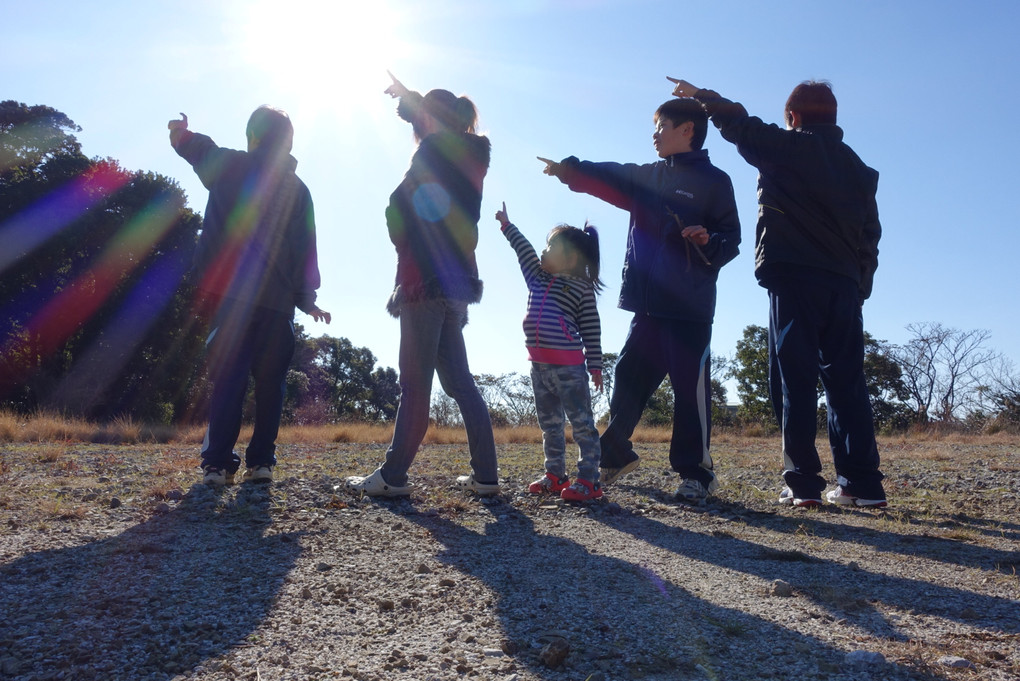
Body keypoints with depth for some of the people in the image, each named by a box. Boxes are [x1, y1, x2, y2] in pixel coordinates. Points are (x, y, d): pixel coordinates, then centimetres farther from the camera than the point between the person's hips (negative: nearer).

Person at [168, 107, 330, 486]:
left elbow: (193, 145, 23)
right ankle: (261, 461, 5)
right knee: (270, 381, 7)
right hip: (278, 300, 1)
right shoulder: (297, 190, 11)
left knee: (229, 377, 0)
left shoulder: (231, 167, 7)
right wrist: (306, 298, 11)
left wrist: (180, 132, 45)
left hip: (231, 292, -1)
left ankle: (218, 462, -3)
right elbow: (305, 249, 8)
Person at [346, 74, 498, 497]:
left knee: (415, 385, -6)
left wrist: (405, 251, 3)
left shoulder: (436, 148, -4)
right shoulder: (472, 155, 19)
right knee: (460, 382, 9)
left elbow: (400, 205, -10)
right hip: (458, 283, 8)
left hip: (427, 282, -8)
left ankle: (392, 477, -1)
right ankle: (485, 476, 10)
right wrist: (408, 97, 46)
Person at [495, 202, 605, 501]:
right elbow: (524, 249, 24)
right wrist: (506, 225, 27)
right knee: (549, 425, 14)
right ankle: (555, 475, 23)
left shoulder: (582, 288, -4)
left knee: (582, 423, -4)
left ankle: (589, 479, -3)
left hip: (569, 366, -8)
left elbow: (591, 330, -6)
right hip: (539, 365, 8)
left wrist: (595, 365, -7)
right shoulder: (538, 278, 15)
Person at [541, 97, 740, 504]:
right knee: (628, 379, 11)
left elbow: (731, 238, -4)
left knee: (689, 387, -4)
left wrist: (710, 241, -24)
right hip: (647, 305, 6)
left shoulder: (714, 181, 0)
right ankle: (615, 456, 27)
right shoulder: (647, 177, 18)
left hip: (690, 307, -6)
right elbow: (607, 178, 11)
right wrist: (569, 170, -1)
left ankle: (696, 473, 7)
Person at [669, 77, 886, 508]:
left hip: (794, 279, -5)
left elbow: (739, 124, 7)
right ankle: (861, 483, 3)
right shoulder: (859, 168, 21)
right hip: (845, 285, 6)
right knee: (846, 381, 5)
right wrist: (859, 287, 19)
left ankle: (803, 484, -6)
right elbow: (870, 235, 19)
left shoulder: (788, 147, 3)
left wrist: (700, 96, 23)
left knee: (795, 380, -4)